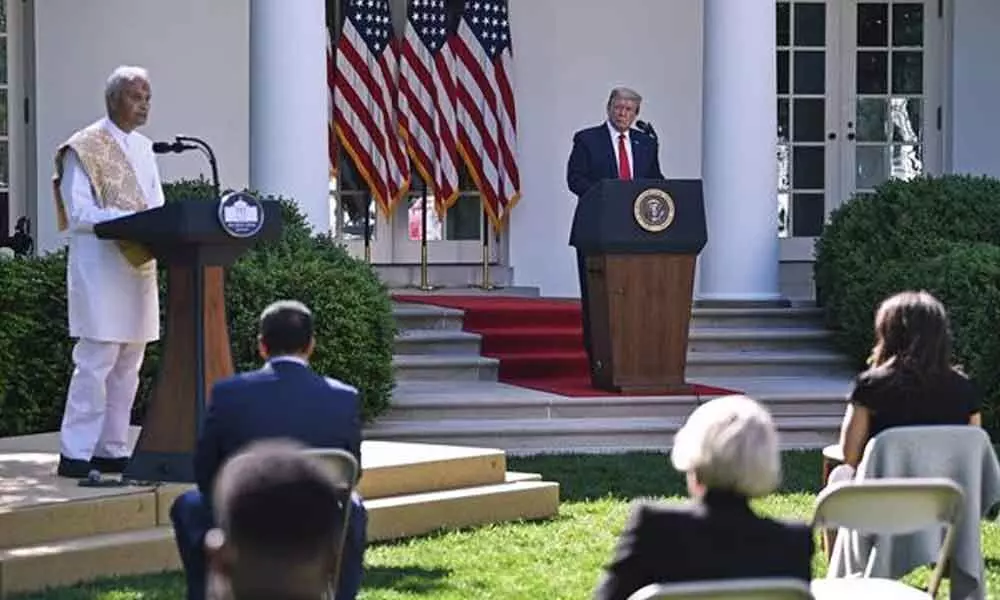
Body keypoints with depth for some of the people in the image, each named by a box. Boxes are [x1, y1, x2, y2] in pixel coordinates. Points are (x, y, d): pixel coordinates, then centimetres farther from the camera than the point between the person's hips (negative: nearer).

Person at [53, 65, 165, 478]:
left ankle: (111, 449, 14)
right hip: (100, 268, -8)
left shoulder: (144, 149, 16)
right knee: (96, 360, -11)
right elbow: (79, 213, -13)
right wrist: (131, 219, -22)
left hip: (139, 266, 8)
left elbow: (157, 204, 18)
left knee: (128, 364, 8)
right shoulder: (84, 149, -6)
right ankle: (75, 453, -6)